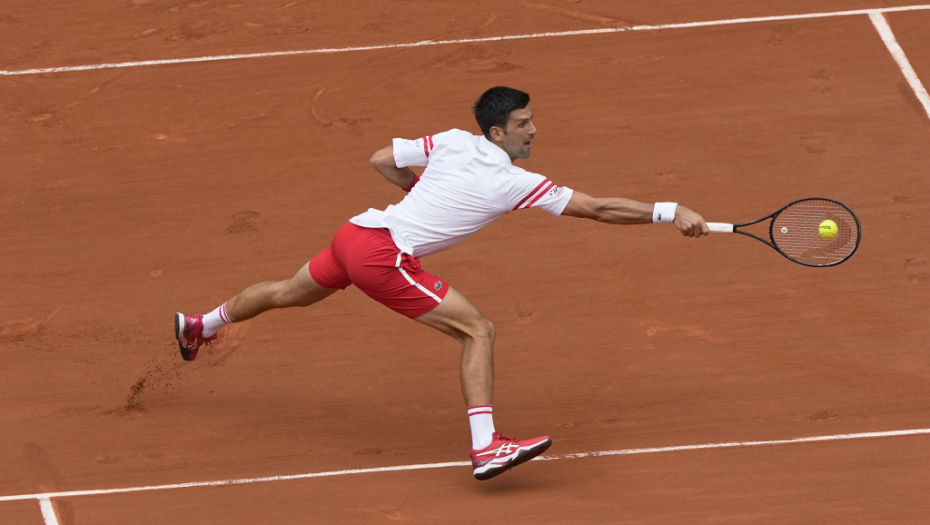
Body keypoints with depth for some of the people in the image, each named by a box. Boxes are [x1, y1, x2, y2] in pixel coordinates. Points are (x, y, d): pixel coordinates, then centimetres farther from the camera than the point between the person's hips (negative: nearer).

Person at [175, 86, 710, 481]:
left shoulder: (452, 142, 7)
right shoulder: (515, 183, -10)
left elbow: (381, 160, 15)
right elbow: (596, 207, -11)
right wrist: (669, 211, -8)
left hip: (355, 233, 8)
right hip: (385, 254, -8)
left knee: (290, 293, 32)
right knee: (478, 330, -9)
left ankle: (200, 326, 56)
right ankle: (486, 446, -20)